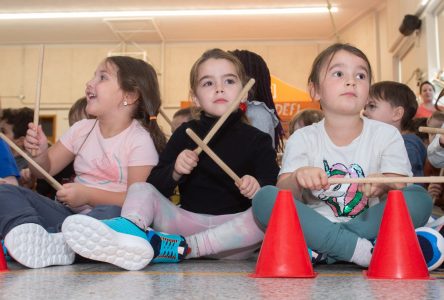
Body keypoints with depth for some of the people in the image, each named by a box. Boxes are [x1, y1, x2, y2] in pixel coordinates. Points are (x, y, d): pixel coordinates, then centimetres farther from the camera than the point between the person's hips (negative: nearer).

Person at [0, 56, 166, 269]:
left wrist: (88, 195, -20)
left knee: (112, 214, -40)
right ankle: (30, 233, -39)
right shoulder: (82, 129, 10)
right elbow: (46, 169, 15)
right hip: (71, 212, 6)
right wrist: (39, 153, -7)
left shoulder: (140, 140, -7)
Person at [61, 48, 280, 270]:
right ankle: (132, 230, -49)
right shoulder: (186, 134, 12)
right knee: (140, 190, -13)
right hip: (188, 221, 2)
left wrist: (257, 188, -25)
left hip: (234, 226, -2)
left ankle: (181, 248, -37)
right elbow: (155, 185, 8)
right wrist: (175, 172, -14)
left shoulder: (257, 140, 7)